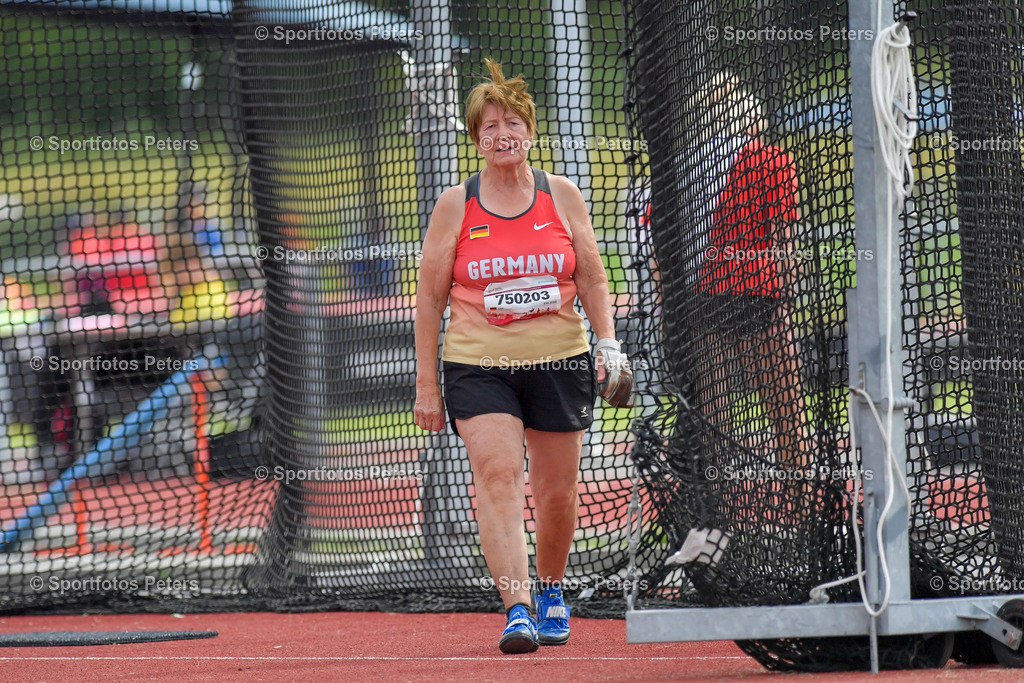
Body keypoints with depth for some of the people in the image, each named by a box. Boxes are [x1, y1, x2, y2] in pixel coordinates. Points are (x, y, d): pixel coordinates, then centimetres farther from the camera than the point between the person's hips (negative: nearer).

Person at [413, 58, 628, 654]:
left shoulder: (562, 196, 5)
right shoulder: (455, 206, 2)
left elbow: (592, 278, 12)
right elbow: (430, 296, 5)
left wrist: (608, 344, -1)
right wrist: (427, 383, 2)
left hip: (558, 360, 2)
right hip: (478, 364, -2)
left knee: (557, 492, 6)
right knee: (496, 471, -21)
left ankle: (551, 592, 34)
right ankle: (517, 610, -28)